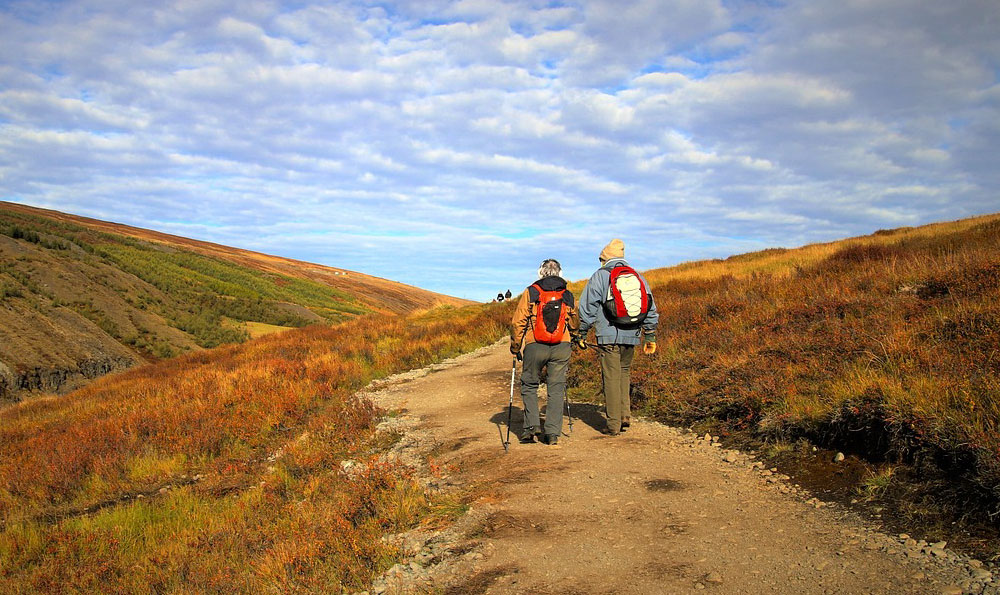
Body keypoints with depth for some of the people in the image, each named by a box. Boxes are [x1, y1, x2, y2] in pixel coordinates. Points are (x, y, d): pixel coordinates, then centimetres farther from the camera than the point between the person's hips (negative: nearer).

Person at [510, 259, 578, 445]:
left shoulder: (530, 293, 0)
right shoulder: (568, 296, 9)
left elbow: (517, 322, -3)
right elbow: (574, 326, 18)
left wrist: (515, 348, 7)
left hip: (534, 347, -2)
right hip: (561, 348, 2)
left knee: (529, 385, 14)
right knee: (556, 388, 8)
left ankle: (531, 425, 4)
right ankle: (552, 433, 5)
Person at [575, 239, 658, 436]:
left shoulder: (600, 276, -1)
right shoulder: (638, 278, 12)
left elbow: (588, 308, -4)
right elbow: (650, 310, 12)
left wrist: (581, 334, 4)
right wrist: (650, 337, 18)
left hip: (608, 336, -4)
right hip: (631, 336, 4)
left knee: (611, 378, 1)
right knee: (624, 373, 22)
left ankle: (613, 424, 5)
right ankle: (625, 414, 13)